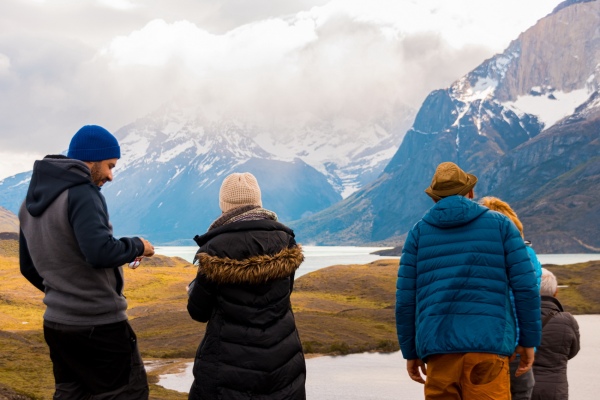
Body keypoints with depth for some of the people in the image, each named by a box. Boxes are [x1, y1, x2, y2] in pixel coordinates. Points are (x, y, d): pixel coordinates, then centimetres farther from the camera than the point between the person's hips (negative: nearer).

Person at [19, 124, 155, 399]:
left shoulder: (32, 200, 11)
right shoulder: (81, 193, -17)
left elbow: (29, 267, 16)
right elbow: (100, 252, -29)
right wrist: (137, 246, -12)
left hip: (55, 322, 9)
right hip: (99, 324, -8)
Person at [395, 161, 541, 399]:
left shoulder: (419, 232, 13)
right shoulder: (500, 224, 10)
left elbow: (405, 299, 8)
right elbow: (525, 288, 2)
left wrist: (410, 352, 15)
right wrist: (529, 341, 10)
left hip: (438, 346, 2)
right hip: (489, 344, -2)